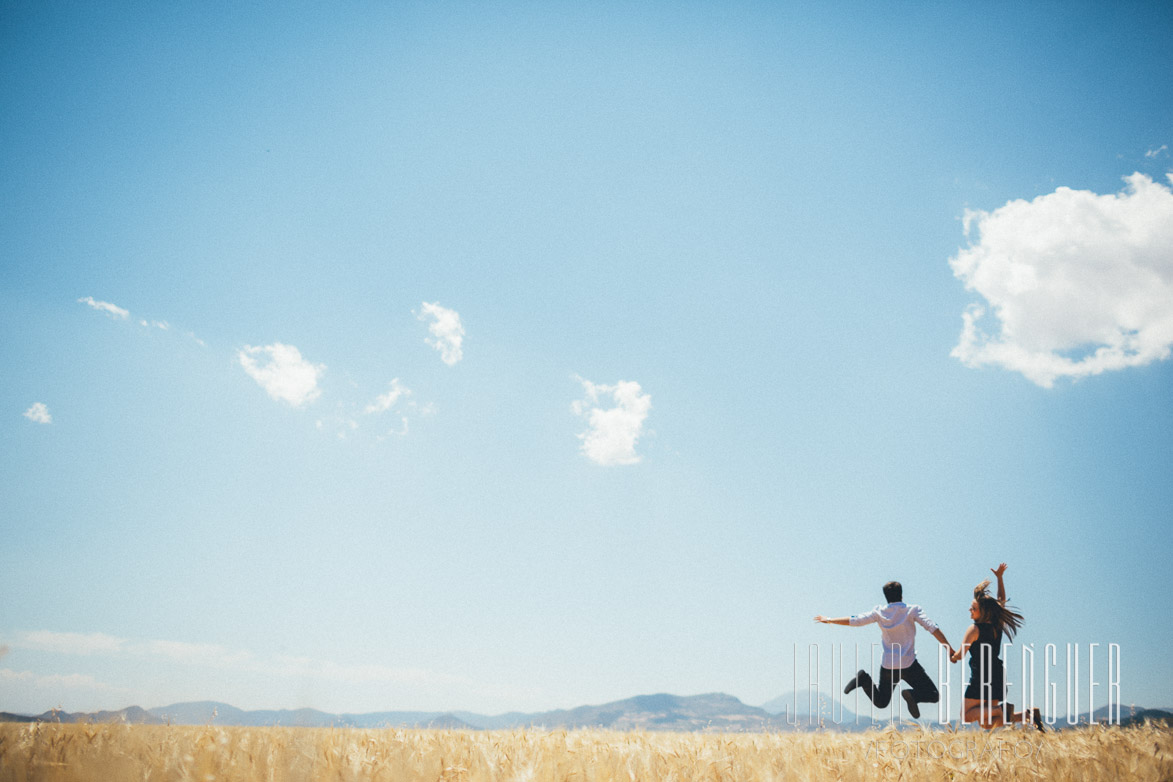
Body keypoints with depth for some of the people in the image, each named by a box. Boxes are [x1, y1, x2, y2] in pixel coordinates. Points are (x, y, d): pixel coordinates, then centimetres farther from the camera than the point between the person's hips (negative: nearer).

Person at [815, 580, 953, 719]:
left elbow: (854, 621, 5)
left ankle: (864, 679, -8)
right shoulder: (912, 611, -5)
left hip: (887, 665, 4)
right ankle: (913, 695, -25)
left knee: (881, 702, 19)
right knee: (933, 696, 5)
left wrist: (829, 620, 17)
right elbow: (932, 627, -15)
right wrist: (949, 649, -14)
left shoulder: (879, 612, 2)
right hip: (908, 665, -4)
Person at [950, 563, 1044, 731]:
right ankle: (1028, 714, -2)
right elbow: (1001, 599, 23)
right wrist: (1000, 578, 23)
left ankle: (1003, 710, -17)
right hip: (998, 676, 8)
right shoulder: (998, 624, 5)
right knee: (986, 724, 11)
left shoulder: (974, 629, -14)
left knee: (966, 716, -4)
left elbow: (960, 655, -13)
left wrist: (952, 657, 9)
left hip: (981, 678, -8)